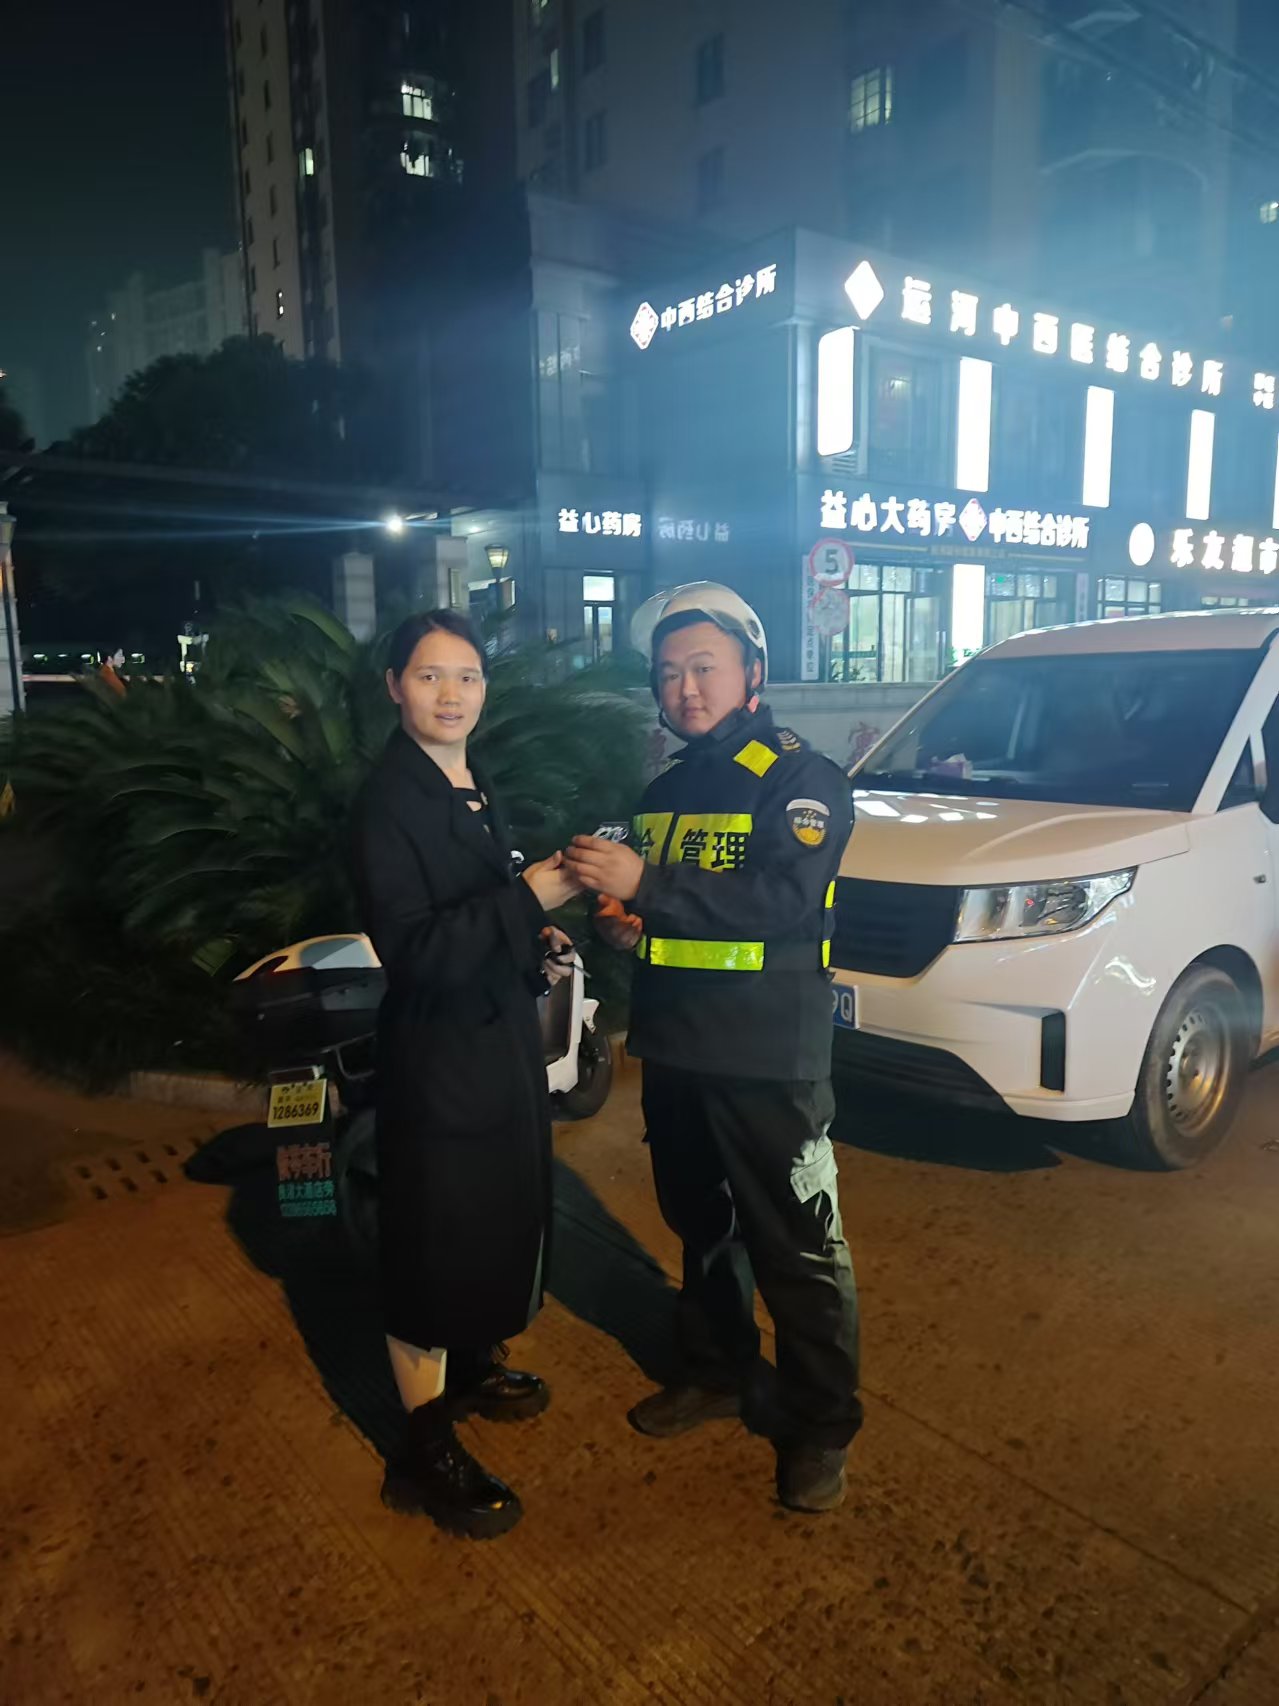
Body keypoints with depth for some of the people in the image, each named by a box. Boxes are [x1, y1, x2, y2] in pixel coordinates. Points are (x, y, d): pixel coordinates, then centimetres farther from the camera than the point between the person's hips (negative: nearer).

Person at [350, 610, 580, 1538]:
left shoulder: (478, 787, 8)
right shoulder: (388, 801, -17)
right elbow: (413, 949, -25)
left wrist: (535, 938, 2)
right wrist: (527, 897, -28)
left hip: (503, 1035, 9)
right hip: (437, 1050, -9)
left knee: (503, 1213, 21)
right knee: (435, 1235, 3)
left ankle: (471, 1364, 44)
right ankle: (425, 1448, 20)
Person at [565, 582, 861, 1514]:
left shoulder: (803, 779, -9)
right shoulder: (666, 790, 14)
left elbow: (787, 898, -26)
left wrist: (648, 887, -31)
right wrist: (620, 919, 1)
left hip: (768, 1059, -7)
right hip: (675, 1049, 7)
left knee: (797, 1249, 2)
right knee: (701, 1226, 21)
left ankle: (822, 1427, 20)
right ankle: (718, 1371, 41)